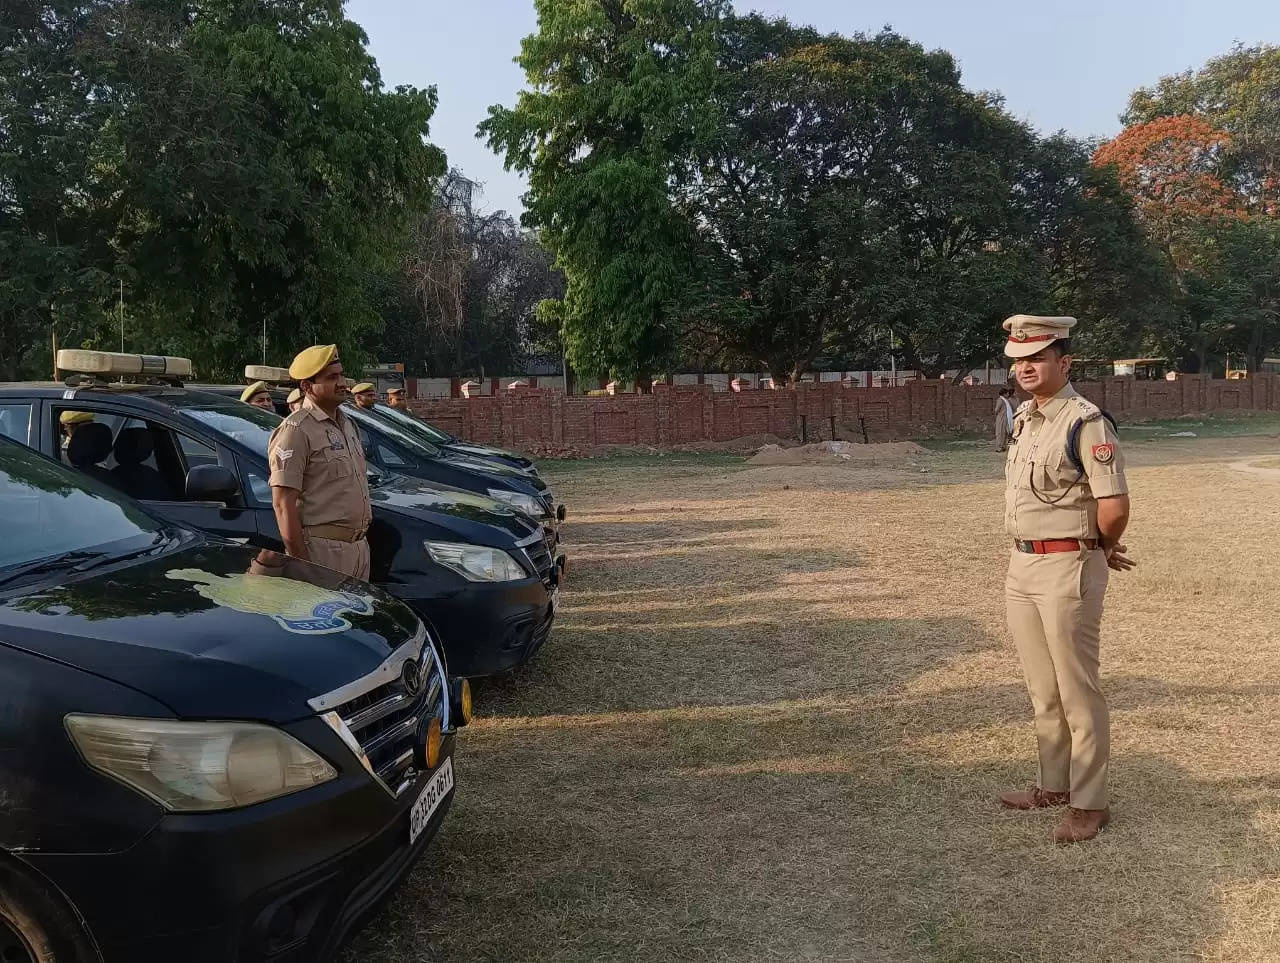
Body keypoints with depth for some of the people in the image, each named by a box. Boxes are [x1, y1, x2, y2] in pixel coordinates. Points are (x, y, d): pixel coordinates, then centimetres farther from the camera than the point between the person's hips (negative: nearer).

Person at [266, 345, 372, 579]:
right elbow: (283, 504, -17)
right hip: (322, 550, -9)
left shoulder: (347, 424, 16)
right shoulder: (296, 430, -12)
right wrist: (302, 565, -21)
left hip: (359, 545, 9)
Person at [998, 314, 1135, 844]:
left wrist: (1100, 552, -1)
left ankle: (1089, 803, 12)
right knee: (1042, 690, 18)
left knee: (1078, 693, 0)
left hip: (1067, 569, -9)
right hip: (1021, 567, 9)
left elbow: (1114, 507, -20)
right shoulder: (1022, 419, 11)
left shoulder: (1085, 422, -16)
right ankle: (1054, 785, 31)